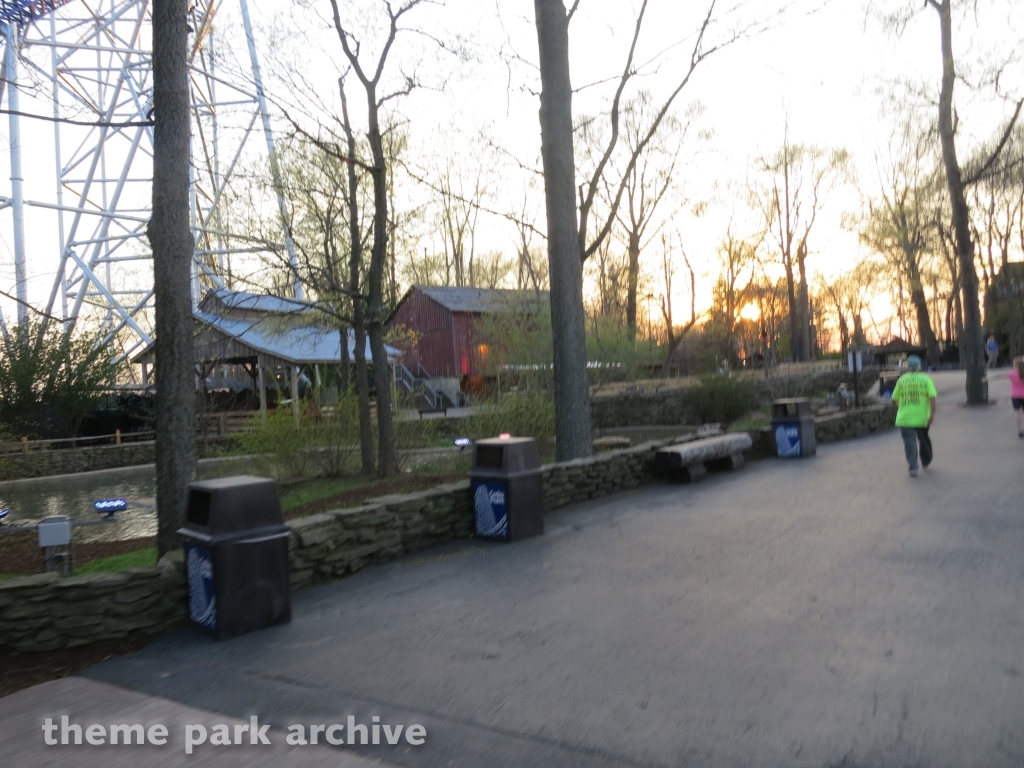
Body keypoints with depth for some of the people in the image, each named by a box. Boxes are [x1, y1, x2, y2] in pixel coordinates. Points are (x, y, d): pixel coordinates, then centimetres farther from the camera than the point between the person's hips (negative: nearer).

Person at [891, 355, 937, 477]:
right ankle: (925, 461, 40)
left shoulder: (902, 380, 2)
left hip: (904, 418, -1)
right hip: (922, 417, 1)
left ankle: (912, 467, -11)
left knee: (910, 442, 0)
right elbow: (932, 397, -11)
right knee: (924, 440, 22)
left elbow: (894, 399, 5)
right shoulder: (926, 379, 0)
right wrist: (932, 414, -10)